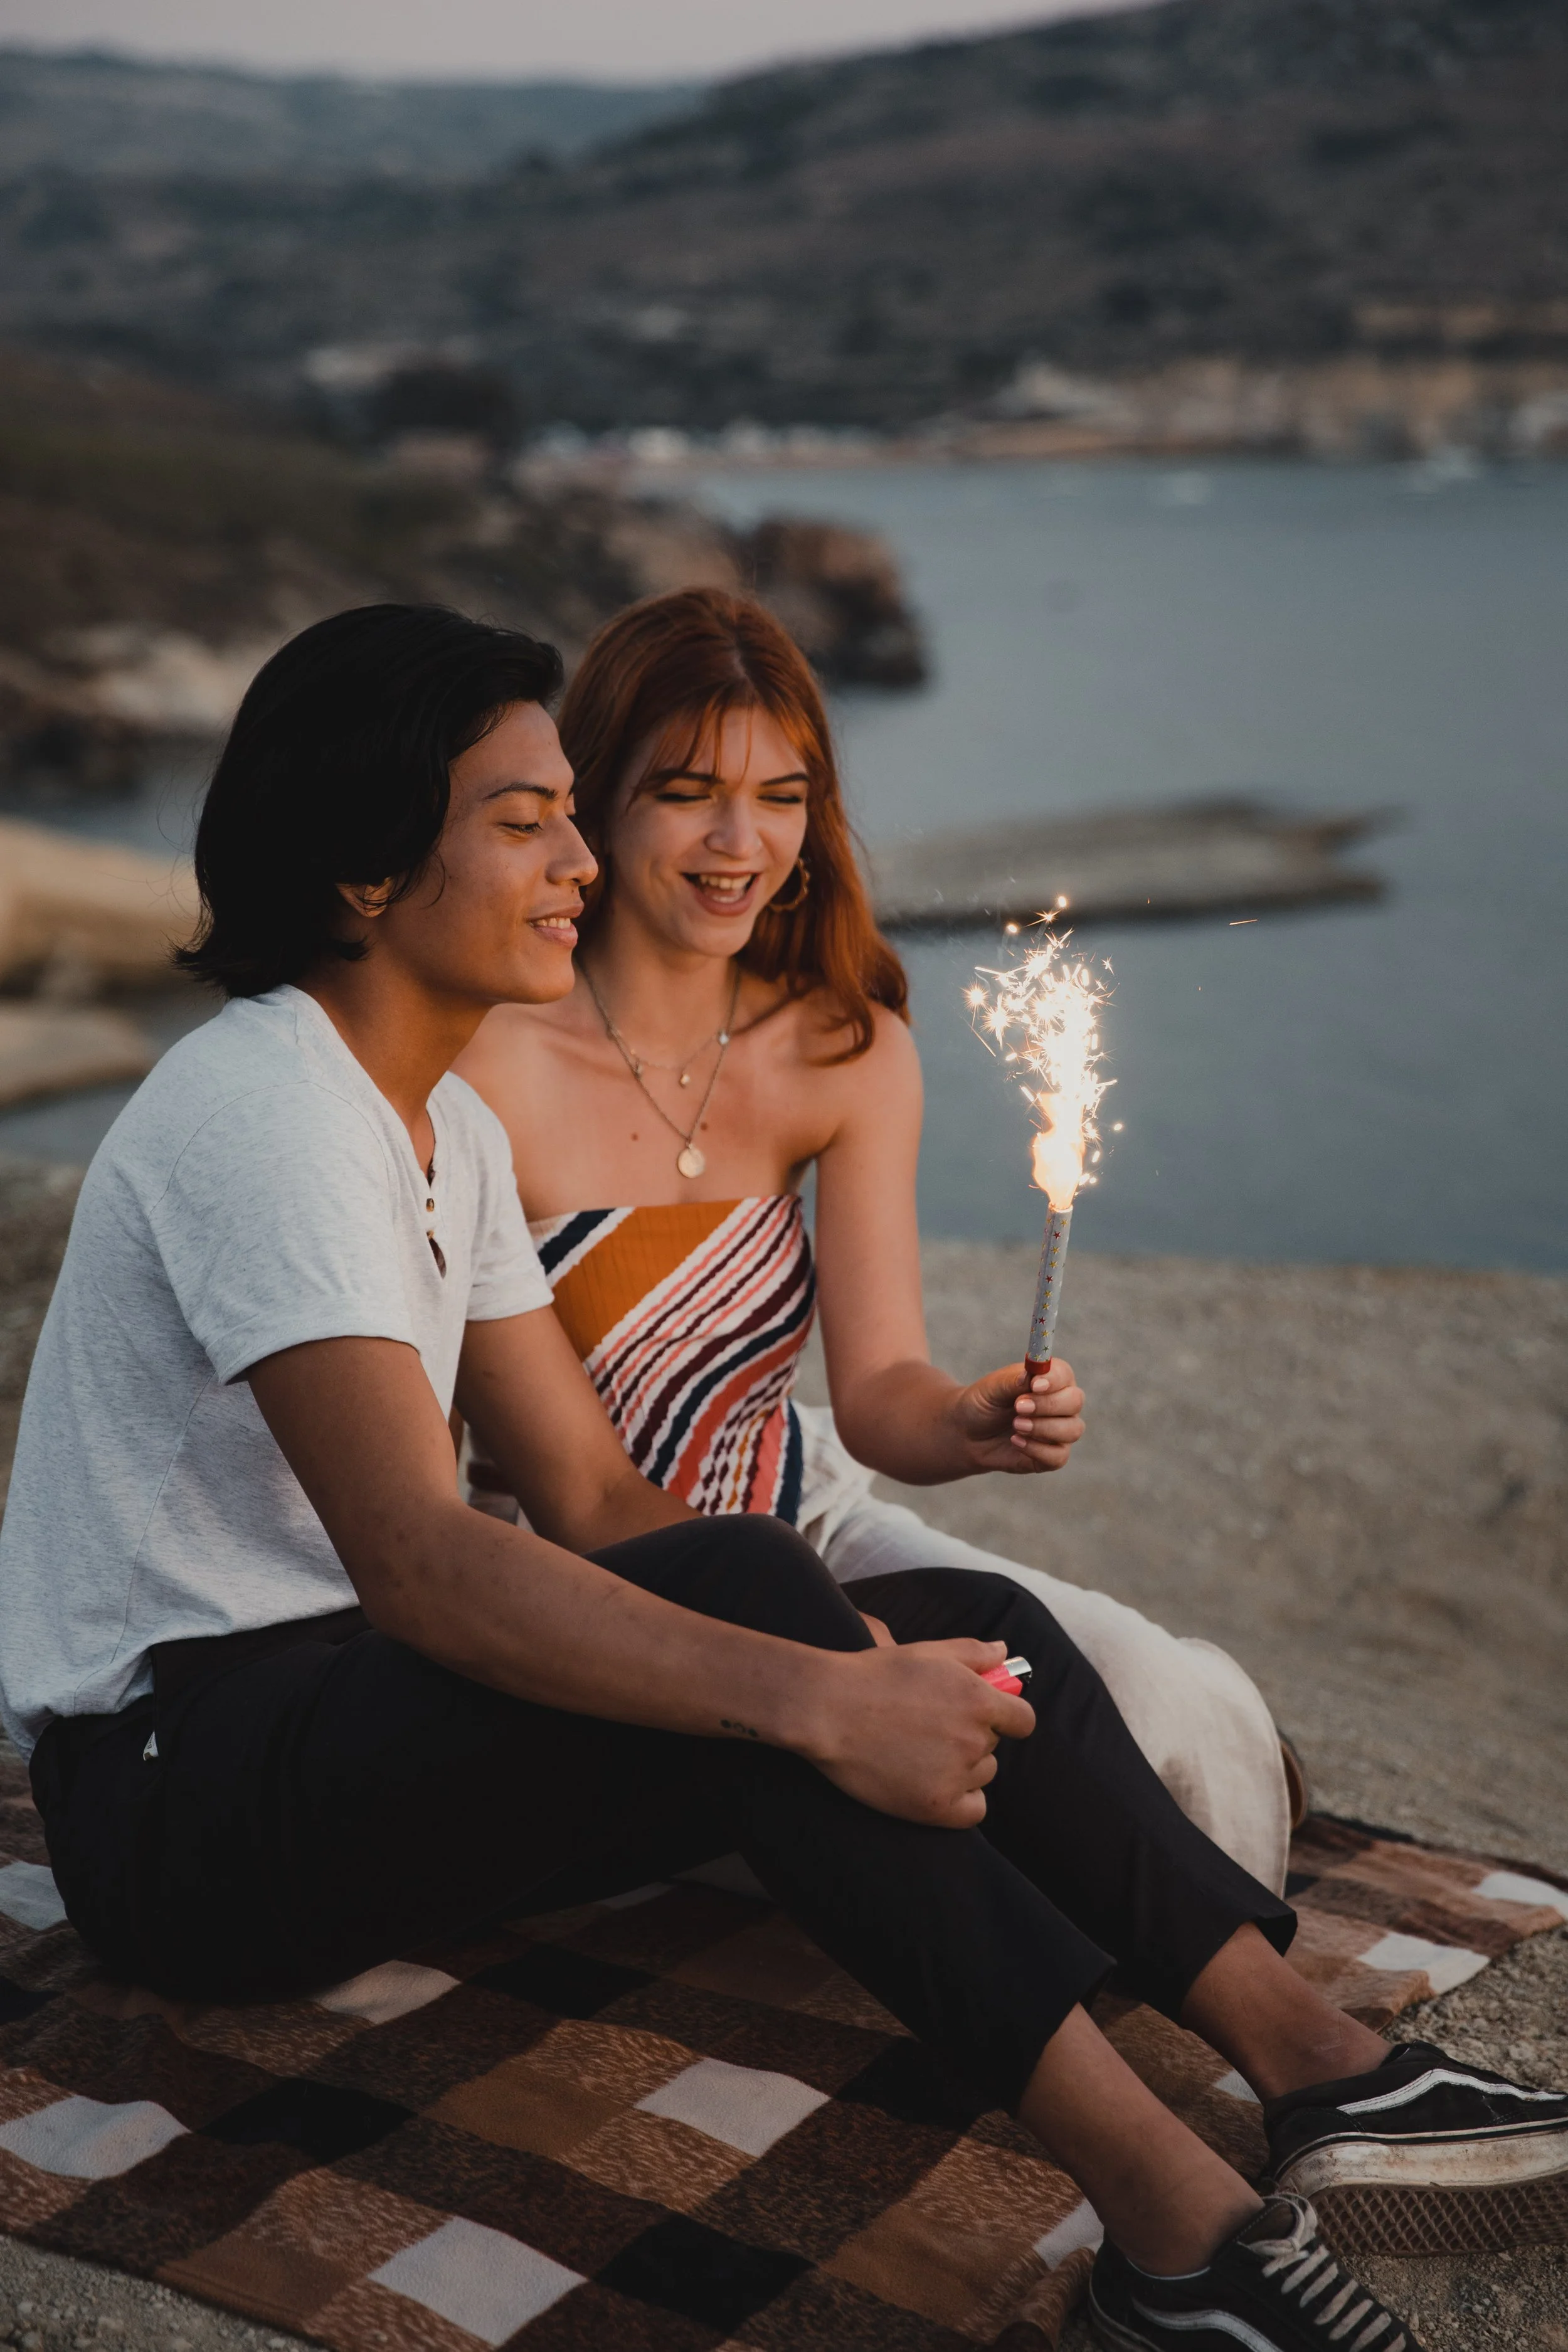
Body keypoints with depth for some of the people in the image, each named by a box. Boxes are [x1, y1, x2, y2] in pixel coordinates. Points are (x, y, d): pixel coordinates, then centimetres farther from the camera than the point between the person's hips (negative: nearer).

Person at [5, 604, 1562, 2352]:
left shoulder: (446, 1126, 13)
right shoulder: (259, 1112, -18)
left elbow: (591, 1498, 7)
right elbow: (420, 1564, -30)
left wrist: (874, 1670, -9)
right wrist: (814, 1697, -36)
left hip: (363, 1726, 9)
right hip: (177, 1780, -9)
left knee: (963, 1627, -8)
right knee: (736, 1585, -33)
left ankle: (1315, 2058, -5)